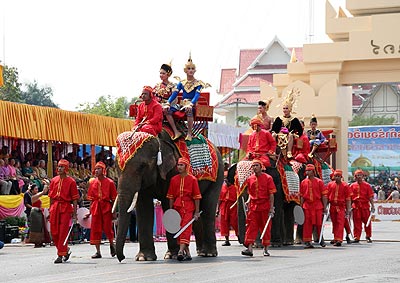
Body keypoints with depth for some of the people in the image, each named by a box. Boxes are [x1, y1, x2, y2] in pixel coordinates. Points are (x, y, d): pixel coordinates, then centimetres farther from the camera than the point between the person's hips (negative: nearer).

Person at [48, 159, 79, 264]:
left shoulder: (71, 181, -3)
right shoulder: (54, 180, 10)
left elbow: (75, 199, -3)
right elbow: (51, 197, 14)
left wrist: (74, 213, -6)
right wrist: (50, 210, 10)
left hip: (66, 208, -5)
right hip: (55, 207, 5)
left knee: (63, 232, -5)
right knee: (54, 232, 5)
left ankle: (60, 255, -2)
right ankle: (65, 250, 25)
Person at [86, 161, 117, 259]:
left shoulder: (109, 182, -2)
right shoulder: (92, 183, 9)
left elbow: (114, 198, 0)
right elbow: (91, 198, 12)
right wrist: (90, 211, 6)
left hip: (106, 207, -3)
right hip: (96, 208, 3)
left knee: (107, 228, -2)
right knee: (95, 229, 1)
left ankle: (112, 244, 26)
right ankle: (98, 252, 6)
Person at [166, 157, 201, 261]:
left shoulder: (192, 179, -2)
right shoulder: (173, 179, 8)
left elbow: (196, 197, -2)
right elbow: (171, 196, 10)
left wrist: (197, 212, -5)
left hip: (188, 208, -4)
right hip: (177, 207, 5)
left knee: (186, 229, -15)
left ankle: (181, 251, -25)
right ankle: (187, 253, 14)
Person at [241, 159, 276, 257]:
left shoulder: (268, 178, -2)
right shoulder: (250, 179, 9)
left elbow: (271, 194, -4)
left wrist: (271, 208, -10)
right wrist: (249, 201, 2)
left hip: (265, 207, -3)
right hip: (253, 206, 3)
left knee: (266, 228, 4)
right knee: (251, 226, -6)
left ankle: (266, 249, 14)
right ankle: (250, 248, -10)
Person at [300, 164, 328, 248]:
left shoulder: (319, 182, 2)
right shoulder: (303, 182, 9)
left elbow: (324, 196, 1)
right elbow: (301, 196, 11)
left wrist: (325, 207, -4)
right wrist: (301, 207, 5)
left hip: (317, 205, -2)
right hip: (307, 206, 2)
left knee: (319, 223, 2)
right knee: (307, 224, -1)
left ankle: (321, 239, 21)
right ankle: (307, 242, 1)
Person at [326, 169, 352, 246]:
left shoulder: (345, 186, 0)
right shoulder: (330, 184, 7)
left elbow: (348, 199, 1)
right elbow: (326, 196, 9)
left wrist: (348, 209, -2)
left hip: (341, 207, -3)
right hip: (332, 206, 3)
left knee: (340, 223, -11)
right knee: (334, 223, 12)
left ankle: (339, 240, -18)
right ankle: (335, 238, 23)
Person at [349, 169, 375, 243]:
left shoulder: (367, 185, 4)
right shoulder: (352, 186, 8)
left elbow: (370, 196, 0)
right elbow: (349, 197, 9)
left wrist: (372, 206, -6)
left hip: (365, 205, -1)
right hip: (356, 206, 1)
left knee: (367, 221, 4)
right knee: (357, 222, 1)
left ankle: (368, 237, 17)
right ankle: (356, 237, 5)